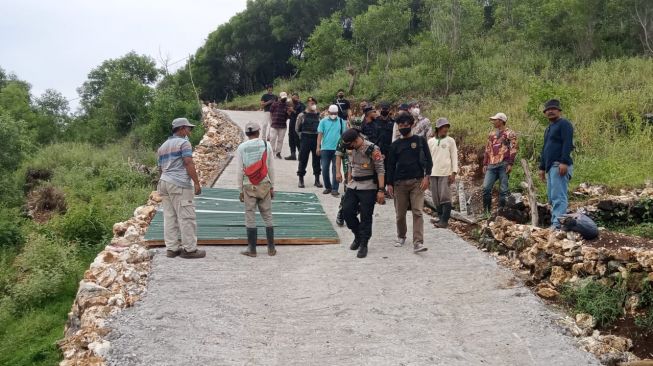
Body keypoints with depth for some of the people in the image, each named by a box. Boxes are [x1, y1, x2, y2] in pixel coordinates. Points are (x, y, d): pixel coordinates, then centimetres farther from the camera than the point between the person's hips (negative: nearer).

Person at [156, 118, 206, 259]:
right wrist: (196, 183, -13)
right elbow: (189, 164, -13)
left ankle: (171, 248, 9)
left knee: (169, 217, 8)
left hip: (163, 182, 9)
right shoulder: (184, 143, -3)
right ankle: (189, 249, -4)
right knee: (186, 217, -5)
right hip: (179, 185, -8)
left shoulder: (162, 147, 22)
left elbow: (160, 169, 22)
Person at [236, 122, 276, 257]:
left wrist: (241, 189, 3)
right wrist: (272, 186, 8)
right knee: (267, 216, 9)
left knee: (250, 217, 5)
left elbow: (240, 170, -4)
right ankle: (271, 248, 12)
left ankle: (252, 249, 8)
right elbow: (271, 168, 1)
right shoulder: (266, 145, -1)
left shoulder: (241, 147, -4)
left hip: (249, 186, -1)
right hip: (264, 185, 1)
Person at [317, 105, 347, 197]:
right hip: (325, 149, 1)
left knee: (335, 169, 0)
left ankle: (334, 189, 3)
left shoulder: (341, 122, 4)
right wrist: (318, 147, -7)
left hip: (337, 148, -1)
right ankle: (327, 187, 20)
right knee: (325, 169, 4)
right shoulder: (323, 121, 2)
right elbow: (320, 134, 0)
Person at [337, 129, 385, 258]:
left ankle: (363, 244, 9)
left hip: (368, 187, -6)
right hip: (353, 185, 6)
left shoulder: (373, 149, -16)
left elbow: (380, 170, -15)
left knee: (366, 216, -2)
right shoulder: (350, 149, 5)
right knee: (347, 210, 2)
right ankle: (358, 236, 24)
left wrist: (381, 190, -19)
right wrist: (349, 182, 18)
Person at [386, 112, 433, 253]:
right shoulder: (395, 145, 9)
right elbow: (391, 165, 10)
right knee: (400, 213, 8)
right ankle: (401, 236, 31)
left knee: (417, 212, -10)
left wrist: (426, 177, -7)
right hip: (399, 182, 2)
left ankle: (418, 243, -14)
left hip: (417, 181, -2)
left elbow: (428, 160, 4)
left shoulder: (420, 141, 5)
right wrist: (389, 183, 4)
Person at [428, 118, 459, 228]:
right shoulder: (431, 141, 9)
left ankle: (445, 221, -4)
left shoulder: (450, 141, 3)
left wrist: (454, 172, -7)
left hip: (446, 173, -3)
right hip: (433, 173, 3)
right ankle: (441, 218, 16)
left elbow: (454, 157, 1)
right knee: (436, 198, 6)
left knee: (445, 197, -7)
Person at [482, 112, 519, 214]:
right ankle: (487, 211, 3)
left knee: (503, 190, -3)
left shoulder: (509, 134, 2)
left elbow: (513, 149, -5)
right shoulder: (491, 135, 20)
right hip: (492, 165, 5)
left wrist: (510, 164, -14)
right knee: (486, 187, -5)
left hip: (504, 165, -5)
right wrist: (485, 164, 14)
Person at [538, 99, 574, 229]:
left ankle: (557, 224, -22)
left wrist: (564, 162, -26)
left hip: (560, 166, -10)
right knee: (552, 197, 10)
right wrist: (542, 167, 25)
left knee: (558, 196, -16)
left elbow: (567, 144, -16)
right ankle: (554, 223, 14)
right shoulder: (549, 128, 25)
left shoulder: (564, 124, -3)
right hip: (550, 167, 10)